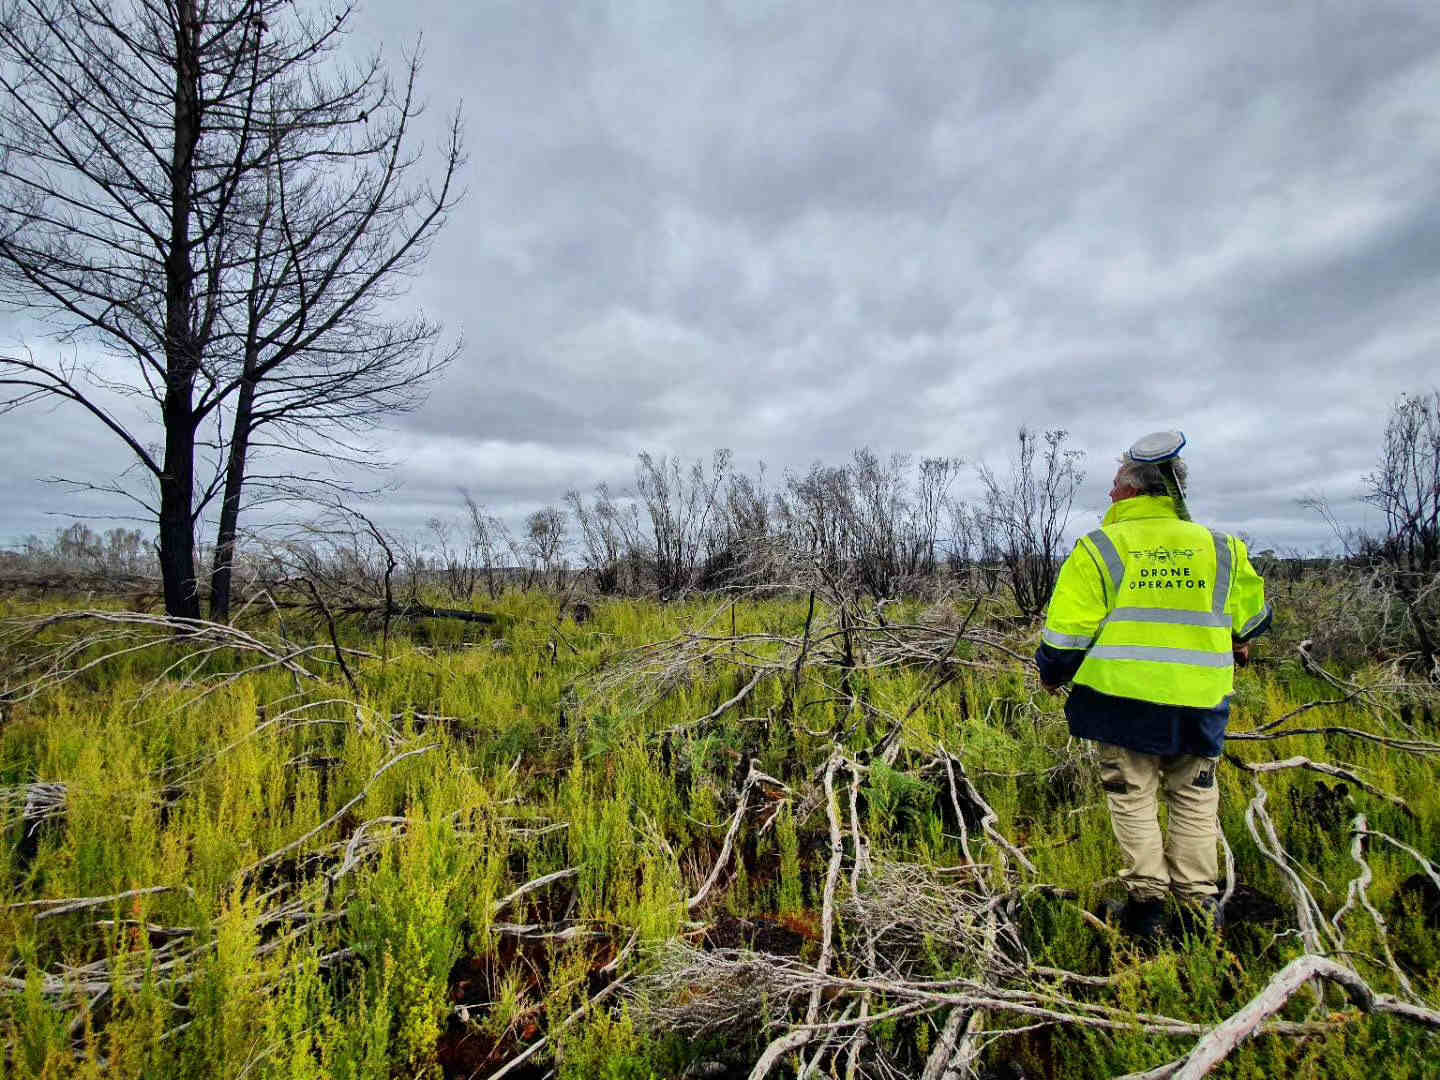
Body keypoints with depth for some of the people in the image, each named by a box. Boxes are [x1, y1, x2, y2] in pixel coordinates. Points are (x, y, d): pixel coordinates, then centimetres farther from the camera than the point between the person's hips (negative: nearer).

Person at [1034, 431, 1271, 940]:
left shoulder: (1099, 550, -10)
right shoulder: (1221, 549, 4)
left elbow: (1066, 630, -10)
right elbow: (1250, 617, 19)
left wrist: (1051, 674, 8)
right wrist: (1235, 646, 40)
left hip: (1123, 698, -3)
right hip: (1198, 704, 4)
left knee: (1132, 799, 11)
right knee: (1194, 799, 19)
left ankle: (1146, 901, 16)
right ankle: (1198, 901, 24)